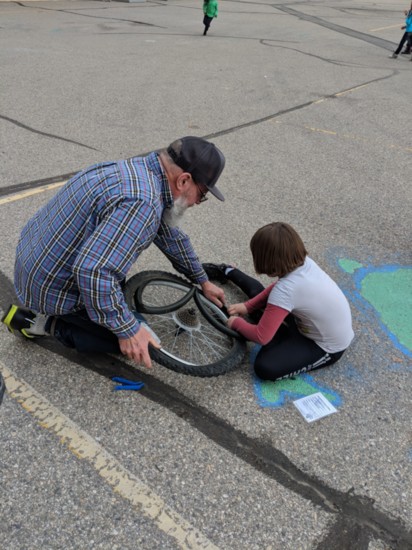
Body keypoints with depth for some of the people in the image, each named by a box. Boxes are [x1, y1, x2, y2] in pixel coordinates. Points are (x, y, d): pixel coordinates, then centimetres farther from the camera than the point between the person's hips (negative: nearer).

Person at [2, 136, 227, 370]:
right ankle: (45, 322, 5)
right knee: (128, 340, 3)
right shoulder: (141, 202, -32)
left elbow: (170, 236, 13)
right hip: (52, 284, -9)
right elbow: (92, 272, -38)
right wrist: (128, 330, -26)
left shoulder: (141, 170, 1)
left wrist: (203, 282, 21)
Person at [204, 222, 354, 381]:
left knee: (265, 367, -21)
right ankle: (228, 272, 39)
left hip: (328, 347, -7)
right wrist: (248, 306, 1)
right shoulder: (303, 262, -14)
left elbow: (261, 336, -28)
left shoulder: (285, 290, -37)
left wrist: (236, 323, -11)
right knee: (258, 293, 15)